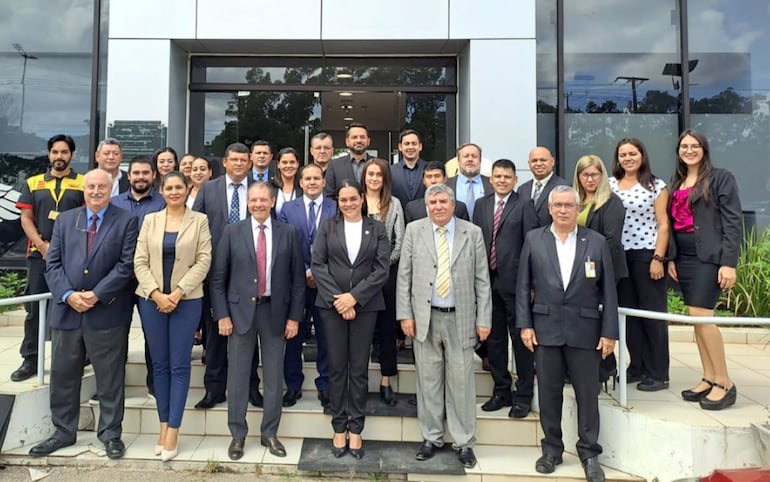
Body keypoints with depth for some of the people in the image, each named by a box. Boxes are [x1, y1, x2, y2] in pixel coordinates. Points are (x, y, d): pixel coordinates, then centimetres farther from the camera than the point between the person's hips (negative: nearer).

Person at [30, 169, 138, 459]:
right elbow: (53, 264, 5)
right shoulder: (64, 220, 12)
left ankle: (111, 434, 19)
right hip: (66, 310, 4)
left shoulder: (126, 221, 1)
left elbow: (126, 265, -7)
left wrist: (97, 295, -15)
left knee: (110, 378, 6)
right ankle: (63, 432, 29)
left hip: (107, 313, -4)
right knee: (62, 376, 13)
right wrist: (68, 295, -11)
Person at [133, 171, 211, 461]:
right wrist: (156, 294, -10)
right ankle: (164, 425, 20)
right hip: (152, 300, 3)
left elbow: (204, 261, -5)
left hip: (187, 301, -2)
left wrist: (177, 293, -13)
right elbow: (139, 262, 3)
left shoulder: (199, 220, 2)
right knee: (159, 364, 9)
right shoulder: (150, 220, 8)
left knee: (179, 365, 0)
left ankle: (173, 430, 7)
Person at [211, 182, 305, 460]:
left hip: (275, 311, 1)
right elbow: (219, 278, 1)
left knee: (274, 377, 9)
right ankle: (237, 434, 22)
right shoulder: (232, 232, 2)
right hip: (240, 311, 0)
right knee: (237, 376, 6)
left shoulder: (288, 233, 3)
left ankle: (269, 433, 24)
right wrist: (222, 315, -5)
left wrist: (294, 316, -1)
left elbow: (297, 278, 3)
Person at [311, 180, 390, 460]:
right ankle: (339, 428, 19)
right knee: (337, 367, 7)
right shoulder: (327, 227, 6)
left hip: (365, 306, 0)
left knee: (359, 368, 6)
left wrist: (354, 296, -12)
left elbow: (382, 269, -3)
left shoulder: (376, 229, 5)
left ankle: (355, 429, 17)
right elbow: (317, 264, -2)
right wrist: (337, 299, -11)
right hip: (332, 304, 0)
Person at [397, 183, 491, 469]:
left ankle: (464, 443, 19)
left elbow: (482, 280, 2)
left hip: (460, 319, -1)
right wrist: (405, 314, -3)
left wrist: (484, 319, -2)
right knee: (428, 380, 9)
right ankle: (432, 438, 25)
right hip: (425, 317, 1)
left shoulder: (473, 233, 2)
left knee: (461, 381, 5)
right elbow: (404, 276, 3)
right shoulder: (414, 231, 3)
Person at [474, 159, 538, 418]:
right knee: (494, 339, 13)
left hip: (514, 281, -5)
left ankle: (524, 395, 17)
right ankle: (501, 391, 27)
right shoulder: (481, 205, 13)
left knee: (521, 339, 3)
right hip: (488, 280, 5)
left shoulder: (524, 206, -2)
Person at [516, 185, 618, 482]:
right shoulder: (533, 240, 3)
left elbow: (608, 290, 2)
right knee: (549, 393, 10)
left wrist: (609, 332, -2)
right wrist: (525, 325, -3)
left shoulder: (597, 242, 2)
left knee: (587, 394, 8)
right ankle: (551, 449, 26)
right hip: (545, 329, 1)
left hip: (585, 330, 0)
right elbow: (523, 286, 3)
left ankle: (589, 453, 24)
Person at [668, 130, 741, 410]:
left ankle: (724, 384, 0)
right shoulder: (676, 184, 16)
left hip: (709, 257, -6)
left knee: (701, 316, -12)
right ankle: (709, 380, 15)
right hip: (684, 258, 6)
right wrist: (671, 258, 8)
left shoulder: (721, 178, -1)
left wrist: (729, 263, -14)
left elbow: (732, 222, -7)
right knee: (697, 319, 7)